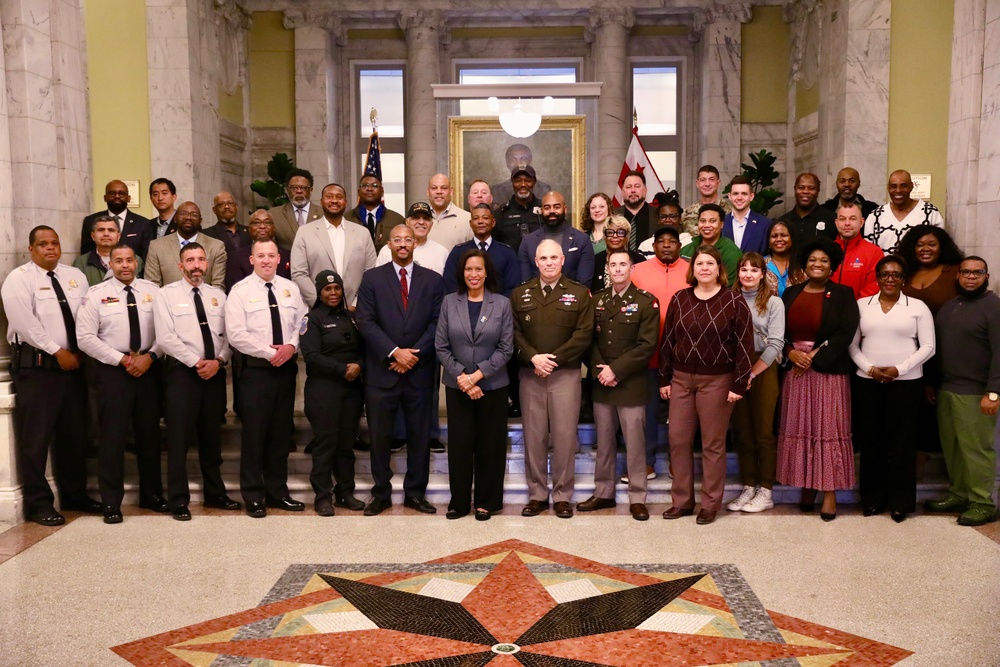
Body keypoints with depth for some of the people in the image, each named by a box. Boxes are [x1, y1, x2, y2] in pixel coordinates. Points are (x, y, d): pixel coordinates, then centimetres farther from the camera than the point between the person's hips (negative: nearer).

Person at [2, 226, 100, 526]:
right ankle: (38, 503, 8)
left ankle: (74, 495, 25)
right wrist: (58, 352, -14)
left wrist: (79, 353, -4)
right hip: (35, 367, -5)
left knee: (73, 434, 13)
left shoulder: (76, 276, 13)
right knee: (35, 438, -2)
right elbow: (26, 323, -14)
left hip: (73, 365, 6)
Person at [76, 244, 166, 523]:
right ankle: (111, 503, 9)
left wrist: (150, 356, -12)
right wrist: (122, 359, -12)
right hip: (112, 370, -2)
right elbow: (85, 337, -6)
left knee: (149, 433, 11)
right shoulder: (97, 294, -1)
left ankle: (152, 495, 24)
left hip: (148, 368, 3)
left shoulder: (153, 291, 6)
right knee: (113, 436, -1)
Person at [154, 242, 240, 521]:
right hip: (182, 371, -4)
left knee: (212, 436, 12)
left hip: (215, 372, 4)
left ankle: (215, 493, 23)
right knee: (179, 437, -1)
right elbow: (165, 338, -9)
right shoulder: (167, 294, 0)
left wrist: (219, 361, -10)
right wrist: (196, 362, -13)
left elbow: (228, 335, 6)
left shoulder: (218, 295, 11)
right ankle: (179, 501, 8)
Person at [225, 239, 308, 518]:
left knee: (281, 432, 11)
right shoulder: (240, 291, -5)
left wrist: (291, 346, -11)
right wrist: (270, 353, -15)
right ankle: (254, 497, 13)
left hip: (286, 368, 4)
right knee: (254, 433, 2)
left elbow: (302, 324, 8)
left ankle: (278, 492, 23)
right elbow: (236, 335, -13)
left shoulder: (290, 288, 9)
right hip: (256, 370, -4)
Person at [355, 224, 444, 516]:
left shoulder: (432, 280, 7)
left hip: (419, 372, 1)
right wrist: (394, 352, -14)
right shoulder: (372, 278, 4)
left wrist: (414, 354, -10)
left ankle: (415, 493, 21)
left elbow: (437, 324, 1)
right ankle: (381, 494, 19)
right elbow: (365, 322, -5)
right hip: (382, 371, -1)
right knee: (380, 437, 6)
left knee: (419, 436, 8)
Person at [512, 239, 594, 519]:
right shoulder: (520, 294, 9)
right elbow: (514, 332, 3)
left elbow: (584, 335, -5)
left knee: (564, 436, 1)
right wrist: (533, 358, -13)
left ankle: (562, 496, 12)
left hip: (565, 373, -2)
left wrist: (554, 359, -12)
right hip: (530, 374, 2)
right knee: (533, 436, 6)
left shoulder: (579, 294, 3)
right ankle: (537, 495, 17)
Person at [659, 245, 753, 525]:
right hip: (681, 379, 4)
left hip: (717, 381, -4)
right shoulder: (680, 299, 6)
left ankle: (710, 504, 17)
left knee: (713, 444, 5)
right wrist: (664, 379, 7)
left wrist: (739, 385, -10)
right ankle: (681, 501, 19)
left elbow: (744, 345, -7)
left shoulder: (733, 301, -5)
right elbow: (667, 340, 9)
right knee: (678, 440, 6)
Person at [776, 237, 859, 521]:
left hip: (828, 370, -3)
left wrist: (814, 356, -13)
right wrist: (792, 353, -11)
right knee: (798, 428, 4)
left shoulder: (843, 295, 1)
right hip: (796, 370, 3)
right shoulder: (791, 294, 11)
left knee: (828, 429, -2)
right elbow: (779, 331, 7)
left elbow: (846, 333, -8)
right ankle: (807, 485, 15)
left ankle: (830, 490, 3)